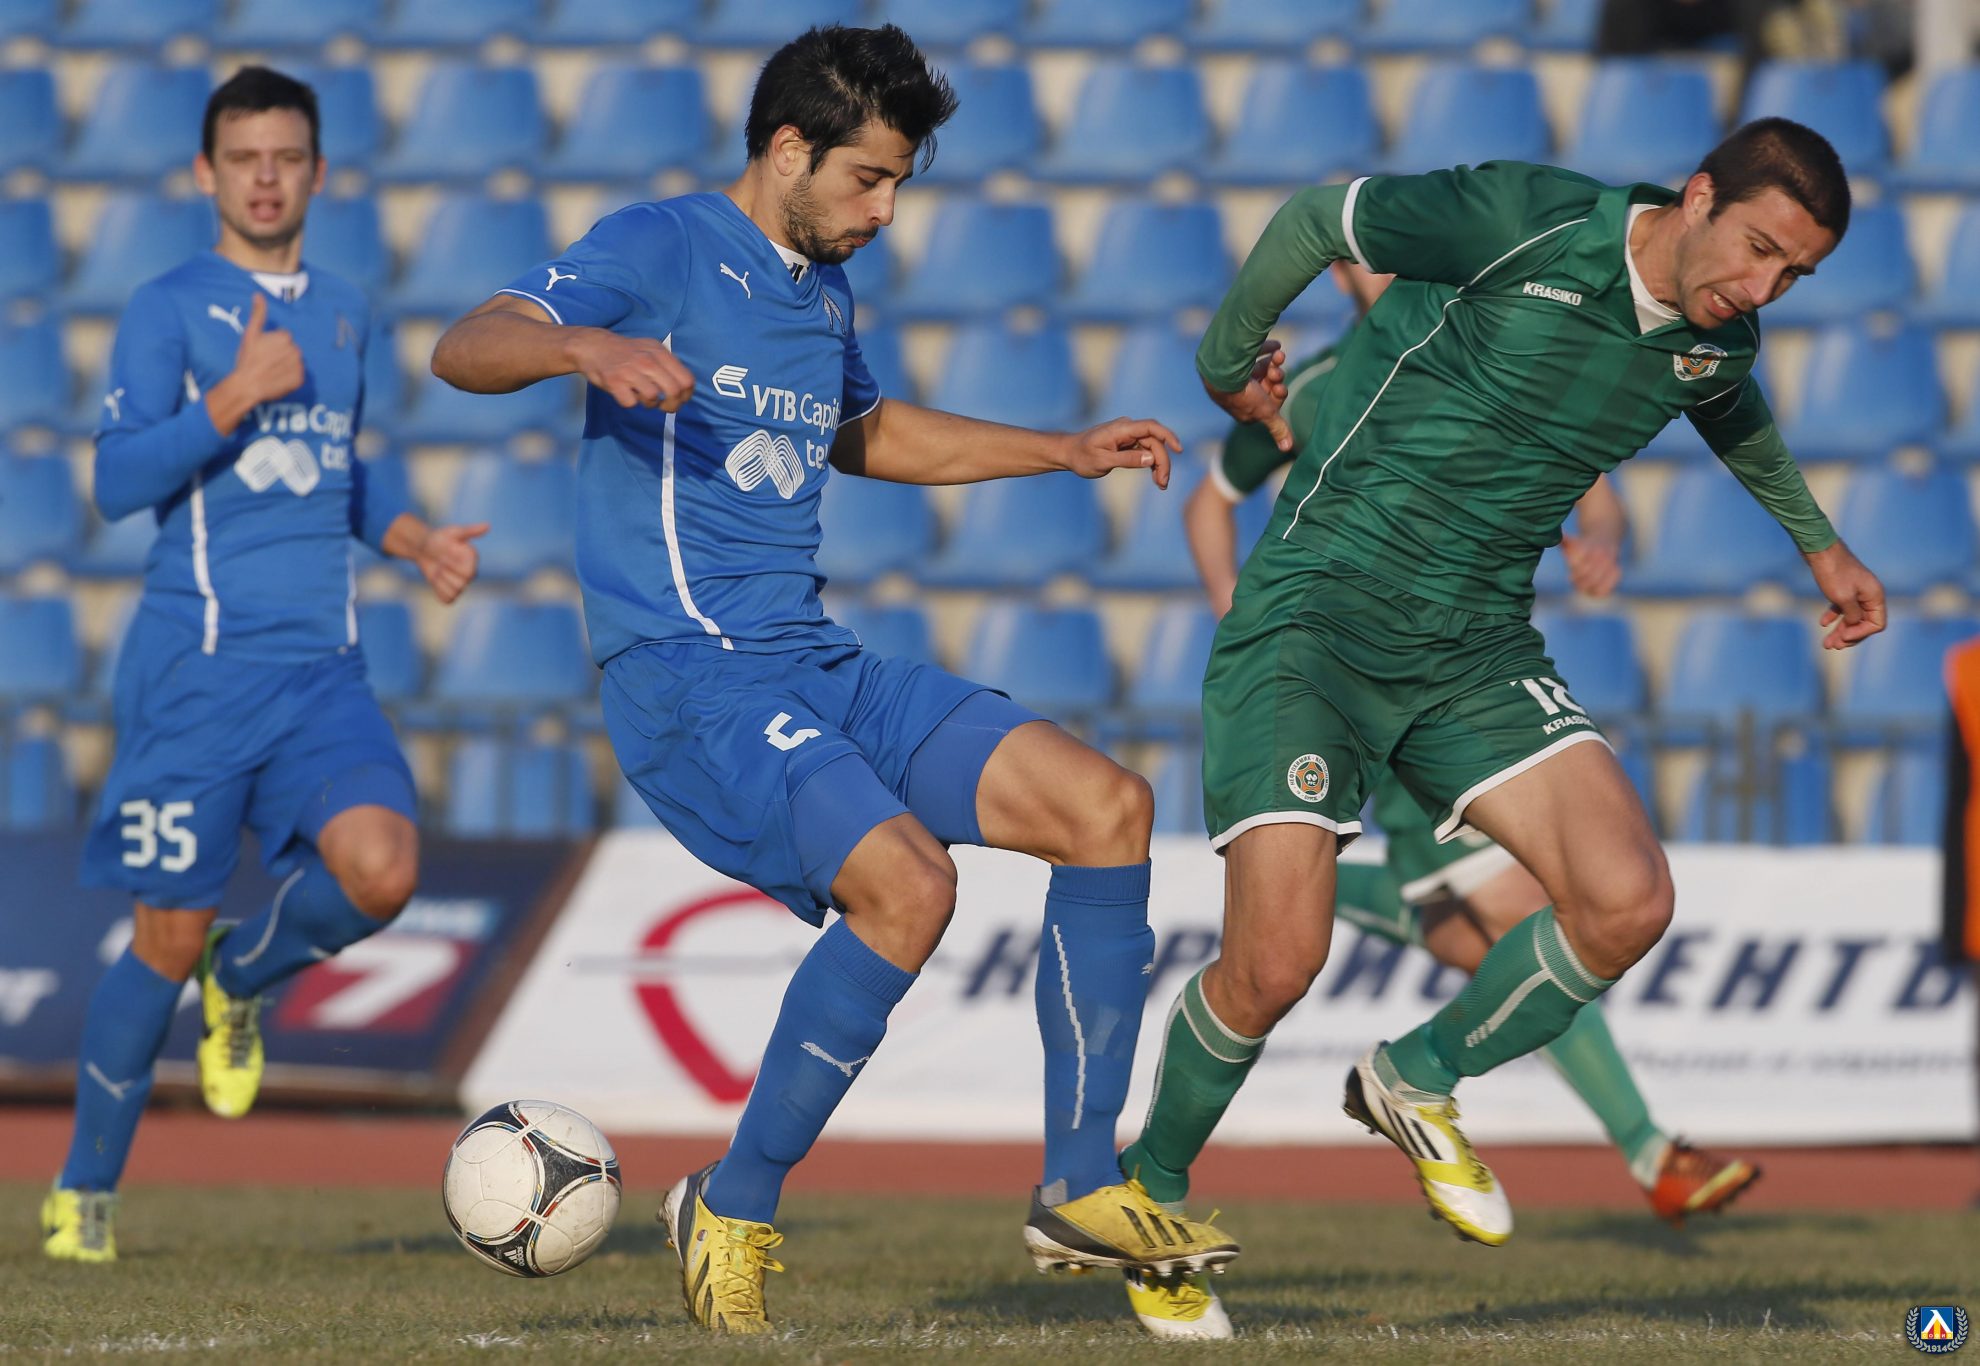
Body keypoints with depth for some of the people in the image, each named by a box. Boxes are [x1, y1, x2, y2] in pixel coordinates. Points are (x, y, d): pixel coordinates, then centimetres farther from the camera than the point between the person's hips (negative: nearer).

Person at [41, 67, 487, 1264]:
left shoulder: (345, 315, 15)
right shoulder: (169, 312, -2)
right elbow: (119, 482, -11)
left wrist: (419, 540, 13)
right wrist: (235, 397, -21)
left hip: (323, 668, 4)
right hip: (198, 663, -4)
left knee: (383, 873, -20)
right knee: (172, 932, -2)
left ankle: (245, 979, 13)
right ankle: (86, 1190, 16)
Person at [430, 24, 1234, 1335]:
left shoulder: (825, 292, 19)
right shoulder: (658, 248, -6)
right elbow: (466, 347, -19)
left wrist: (1072, 451, 34)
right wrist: (587, 348, -41)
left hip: (822, 672, 8)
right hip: (691, 677, -8)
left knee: (1108, 803, -4)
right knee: (904, 883, -29)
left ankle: (1081, 1187, 2)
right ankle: (734, 1211, -12)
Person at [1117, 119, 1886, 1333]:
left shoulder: (1719, 337, 2)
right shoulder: (1521, 222, -19)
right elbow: (1316, 219, -3)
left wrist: (1819, 544, 37)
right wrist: (1231, 365, 9)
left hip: (1480, 651, 6)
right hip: (1316, 623, -6)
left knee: (1629, 904, -13)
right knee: (1275, 963, -17)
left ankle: (1419, 1081, 15)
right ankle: (1151, 1189, 13)